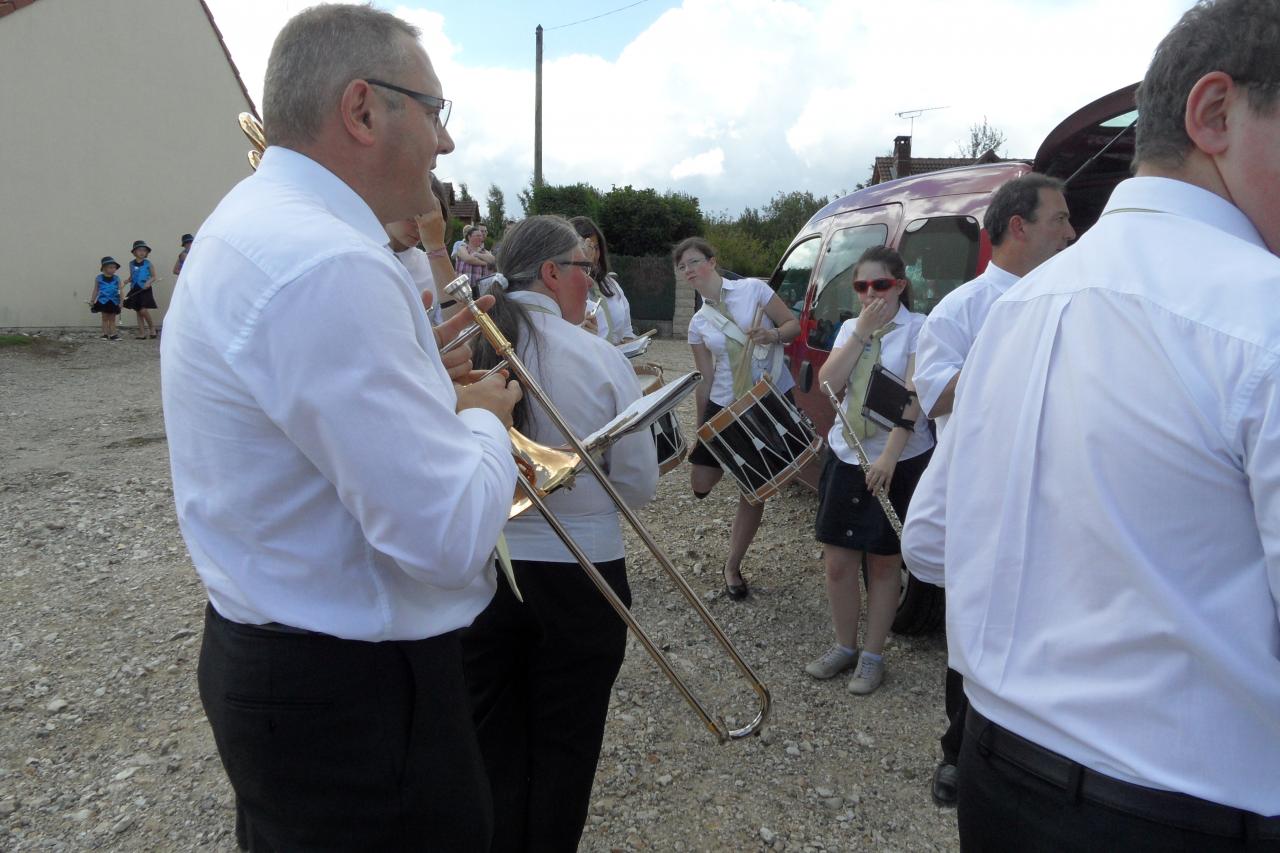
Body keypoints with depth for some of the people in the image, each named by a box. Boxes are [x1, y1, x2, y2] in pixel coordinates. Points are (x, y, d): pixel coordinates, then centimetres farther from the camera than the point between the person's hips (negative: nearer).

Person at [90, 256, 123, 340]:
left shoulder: (116, 279, -1)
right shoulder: (99, 278, -2)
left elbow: (120, 291, -3)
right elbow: (96, 290, 4)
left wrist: (121, 301, -12)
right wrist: (92, 301, 3)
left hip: (113, 302, 1)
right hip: (103, 301, -1)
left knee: (112, 319, 8)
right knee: (105, 318, 6)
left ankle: (113, 334, 11)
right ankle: (105, 334, 10)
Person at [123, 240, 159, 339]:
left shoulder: (148, 263, -3)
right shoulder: (131, 264, 7)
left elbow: (155, 277, 0)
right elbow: (131, 277, 19)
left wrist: (149, 282, -17)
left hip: (145, 290, -5)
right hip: (135, 290, 5)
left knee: (143, 310, -16)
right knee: (138, 312, 7)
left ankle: (152, 327, 7)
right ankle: (142, 333, 12)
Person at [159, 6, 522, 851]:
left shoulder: (253, 221, 7)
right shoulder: (327, 266, -28)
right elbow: (449, 535, -30)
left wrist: (419, 374, 5)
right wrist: (485, 417, -11)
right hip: (349, 688, -10)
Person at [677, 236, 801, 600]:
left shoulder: (753, 289, -4)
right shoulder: (697, 324, 4)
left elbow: (794, 325, 0)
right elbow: (705, 380, 8)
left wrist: (772, 334, -21)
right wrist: (700, 427, 8)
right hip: (725, 407, 3)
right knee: (701, 485, -1)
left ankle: (732, 566, 18)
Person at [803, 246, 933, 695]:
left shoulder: (918, 328, -7)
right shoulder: (849, 328, 9)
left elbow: (914, 397, -17)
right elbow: (828, 383, -5)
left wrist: (890, 455, -25)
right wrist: (861, 332, -11)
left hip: (899, 462, -4)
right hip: (845, 457, 5)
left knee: (884, 563, 8)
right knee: (837, 561, 8)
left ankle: (872, 655, 21)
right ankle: (844, 645, 26)